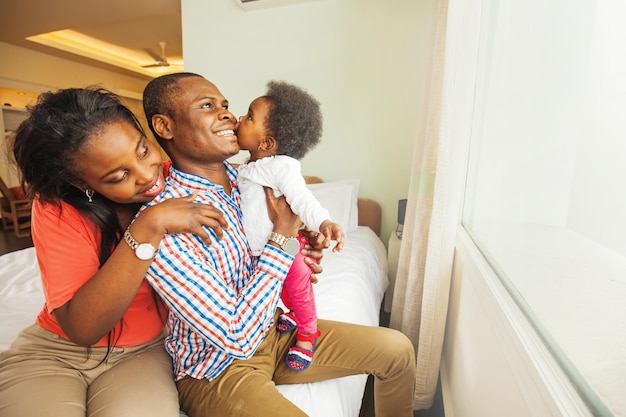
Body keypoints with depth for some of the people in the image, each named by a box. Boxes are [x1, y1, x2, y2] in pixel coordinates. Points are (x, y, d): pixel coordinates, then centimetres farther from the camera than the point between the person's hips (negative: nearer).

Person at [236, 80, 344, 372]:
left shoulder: (282, 166, -27)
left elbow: (301, 198, -38)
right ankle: (293, 313, 56)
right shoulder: (247, 167, 2)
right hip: (261, 252, 8)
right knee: (279, 287, 28)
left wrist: (323, 222, -53)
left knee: (298, 289, 15)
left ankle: (307, 334, 39)